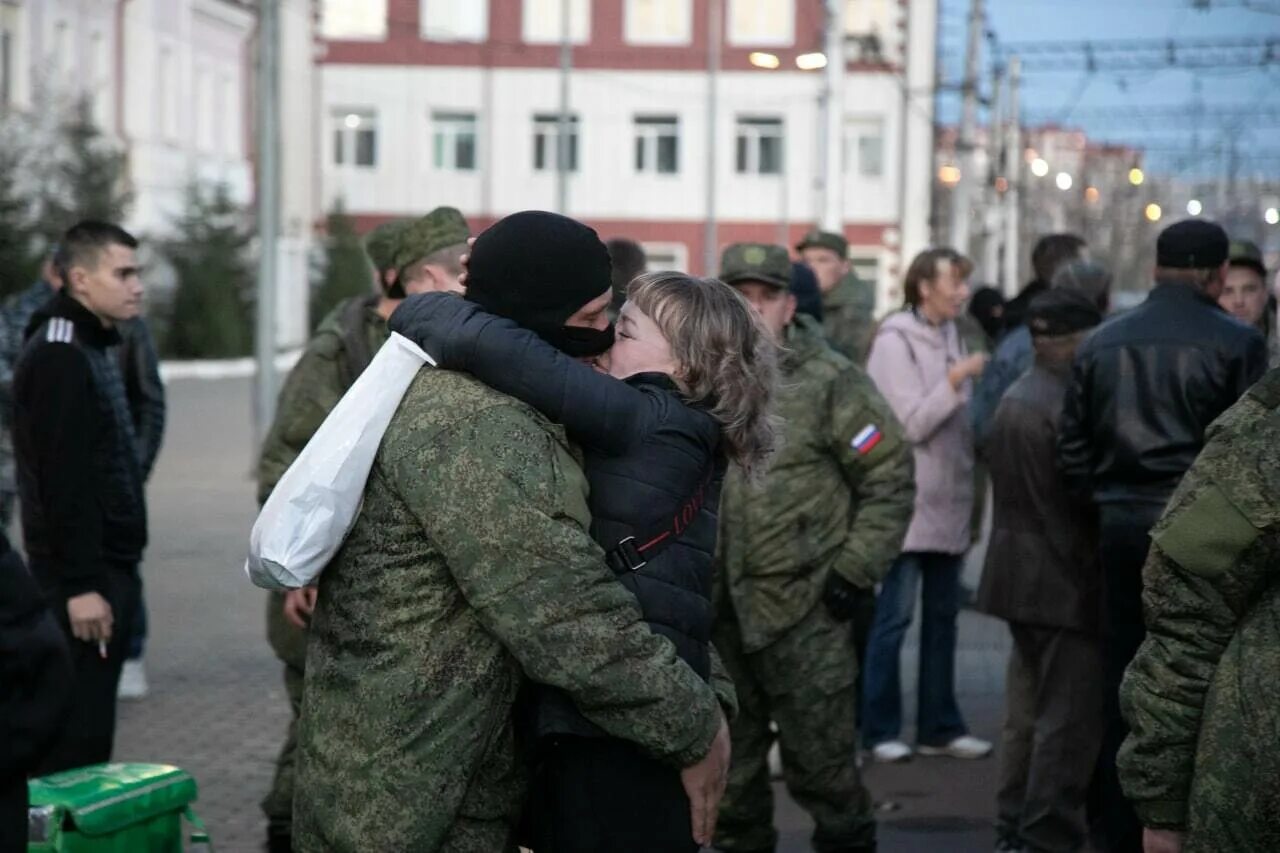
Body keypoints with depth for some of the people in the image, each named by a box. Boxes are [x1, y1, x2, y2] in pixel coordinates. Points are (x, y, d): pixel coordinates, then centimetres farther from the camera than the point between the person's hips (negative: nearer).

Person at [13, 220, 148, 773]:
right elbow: (63, 482, -22)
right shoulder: (58, 357, -17)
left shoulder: (94, 348, 15)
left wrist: (114, 574, 19)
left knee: (92, 722, 13)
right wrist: (79, 583, -24)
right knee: (77, 732, -8)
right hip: (83, 571, -10)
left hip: (109, 564, 10)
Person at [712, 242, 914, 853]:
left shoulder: (830, 382, -6)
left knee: (821, 762, 1)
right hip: (716, 611, 5)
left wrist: (854, 571, -10)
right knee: (728, 764, 15)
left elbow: (890, 481, -5)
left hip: (804, 610, -5)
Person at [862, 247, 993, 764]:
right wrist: (958, 379, -17)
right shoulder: (896, 342, -8)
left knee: (942, 617, 10)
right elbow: (912, 424, -14)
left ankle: (939, 726, 17)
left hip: (949, 503, 7)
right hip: (909, 504, -7)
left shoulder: (951, 337, 14)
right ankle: (880, 730, 2)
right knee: (894, 618, -4)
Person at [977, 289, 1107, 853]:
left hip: (1017, 573, 10)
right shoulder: (1068, 404, -19)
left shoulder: (1012, 400, 12)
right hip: (1067, 581, -10)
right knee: (1070, 719, -4)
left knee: (1027, 711, 17)